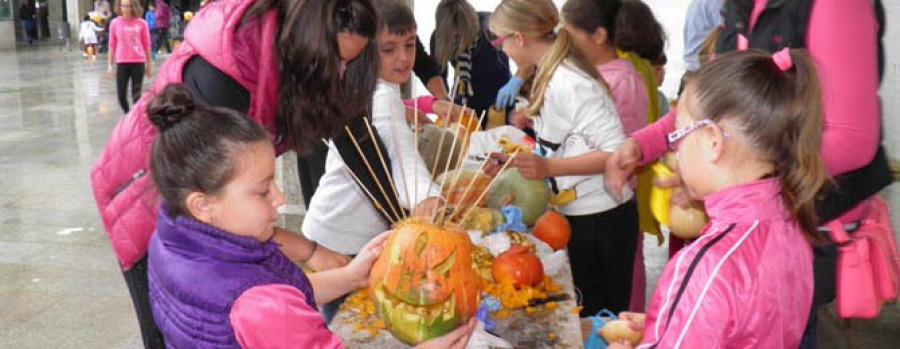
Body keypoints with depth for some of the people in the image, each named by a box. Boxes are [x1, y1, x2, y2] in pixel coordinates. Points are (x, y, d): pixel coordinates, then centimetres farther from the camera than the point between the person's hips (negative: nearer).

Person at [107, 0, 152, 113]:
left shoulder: (141, 23, 0)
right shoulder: (115, 23, 3)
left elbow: (147, 44, 5)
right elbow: (112, 45, 8)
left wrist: (149, 64, 7)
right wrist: (110, 64, 6)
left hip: (138, 62, -1)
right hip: (122, 63, 1)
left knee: (136, 93, 0)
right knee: (121, 94, 2)